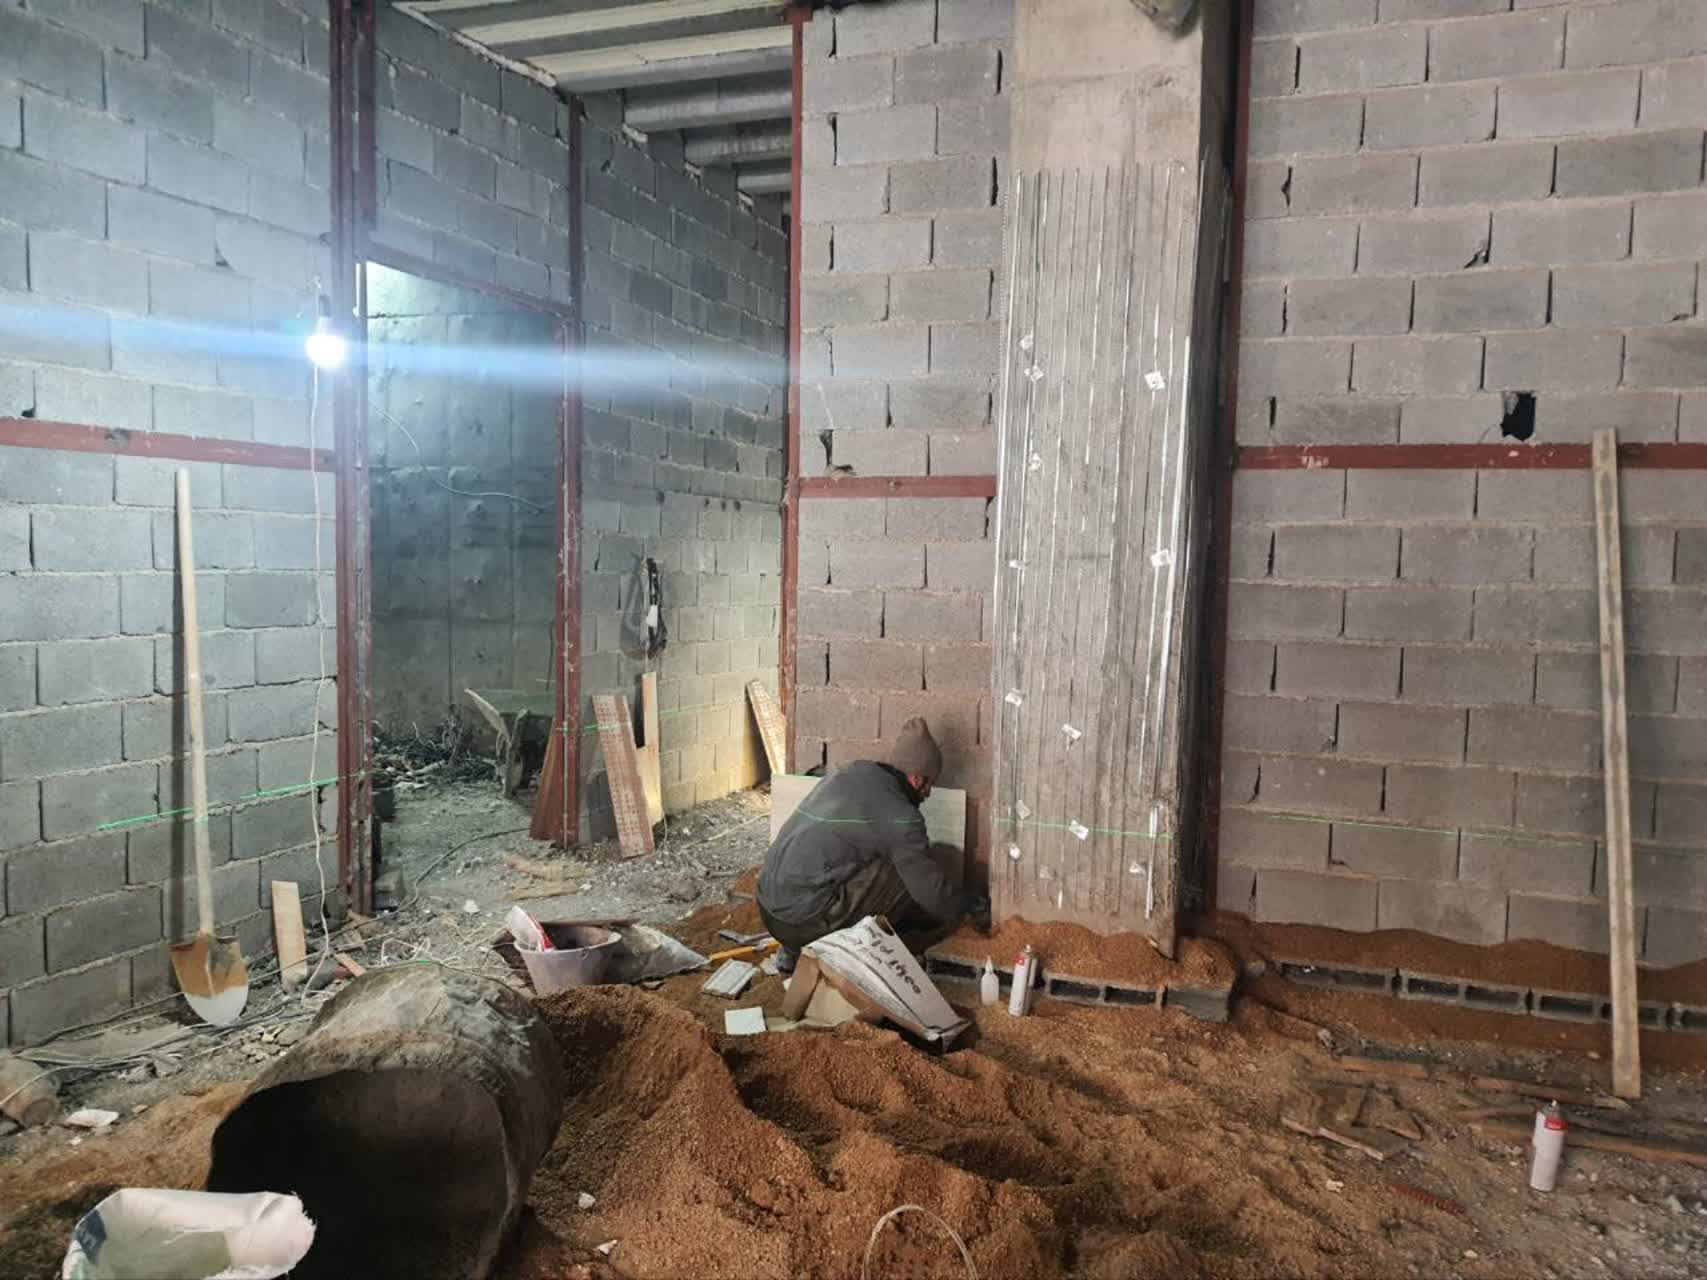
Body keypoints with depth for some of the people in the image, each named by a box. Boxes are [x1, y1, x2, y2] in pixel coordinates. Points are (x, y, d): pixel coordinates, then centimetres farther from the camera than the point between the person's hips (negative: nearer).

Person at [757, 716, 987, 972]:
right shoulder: (900, 816, -11)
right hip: (806, 920, -8)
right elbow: (932, 891, -6)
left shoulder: (850, 772, 13)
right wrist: (972, 907, 17)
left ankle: (794, 951, 17)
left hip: (767, 911, 8)